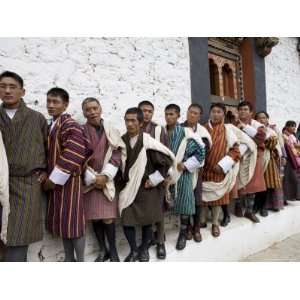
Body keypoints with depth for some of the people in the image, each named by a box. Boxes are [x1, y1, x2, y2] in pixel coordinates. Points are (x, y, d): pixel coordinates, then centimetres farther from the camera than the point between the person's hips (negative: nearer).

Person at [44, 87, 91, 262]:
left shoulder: (71, 126, -15)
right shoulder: (52, 126, 14)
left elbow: (73, 157, -24)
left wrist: (54, 179, -18)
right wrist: (46, 175, 12)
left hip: (68, 181, -9)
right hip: (56, 182, 9)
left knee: (72, 221, -1)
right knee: (61, 221, 15)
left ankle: (80, 261, 15)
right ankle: (69, 258, 31)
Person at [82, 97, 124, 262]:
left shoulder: (111, 131, 3)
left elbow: (116, 154, -2)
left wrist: (105, 175, -12)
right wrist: (92, 177, -9)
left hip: (106, 179, -1)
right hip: (89, 179, 1)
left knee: (108, 217, -4)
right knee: (94, 217, 5)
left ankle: (113, 250, 15)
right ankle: (102, 250, 23)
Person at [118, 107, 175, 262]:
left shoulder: (148, 141, -16)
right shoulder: (121, 141, -4)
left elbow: (168, 159, -11)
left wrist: (154, 179, -11)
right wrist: (121, 181, 6)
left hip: (146, 188, -3)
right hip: (127, 188, 3)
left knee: (146, 220, 10)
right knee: (126, 220, 3)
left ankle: (144, 249, 34)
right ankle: (134, 250, 27)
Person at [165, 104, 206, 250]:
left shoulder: (186, 133, -8)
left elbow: (201, 151, -4)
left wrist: (186, 165, -10)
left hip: (182, 174, -3)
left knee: (183, 204, 3)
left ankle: (183, 234, 23)